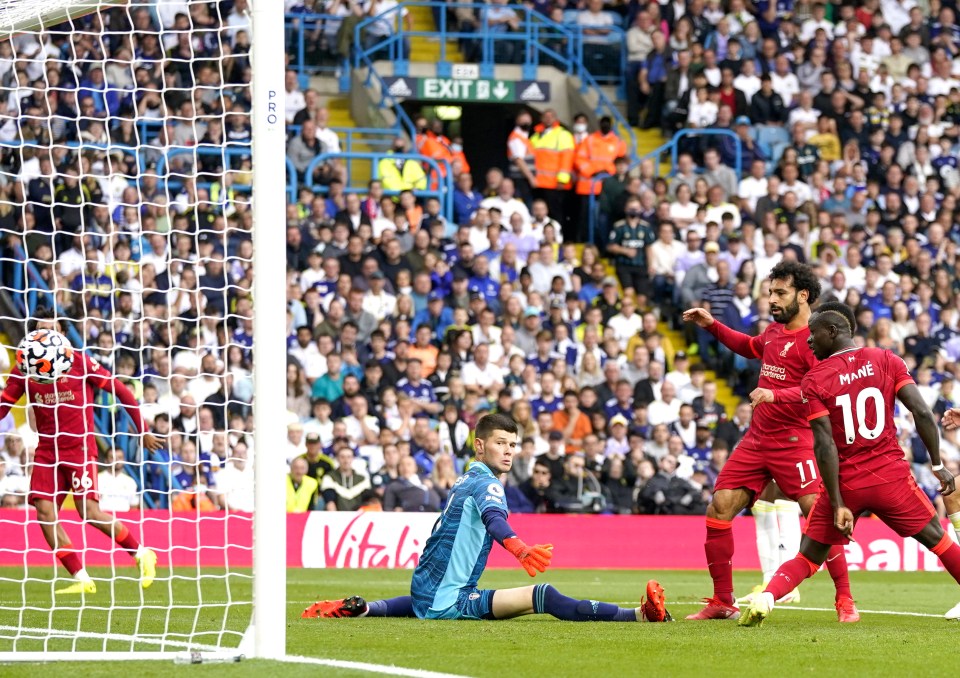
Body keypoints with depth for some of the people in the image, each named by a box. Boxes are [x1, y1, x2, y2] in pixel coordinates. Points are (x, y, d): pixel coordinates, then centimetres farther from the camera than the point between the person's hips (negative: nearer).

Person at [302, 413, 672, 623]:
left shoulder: (464, 481, 17)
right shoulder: (487, 484, -11)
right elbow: (494, 519, -33)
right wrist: (519, 548, -51)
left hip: (424, 593, 10)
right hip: (448, 600, -10)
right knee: (543, 597, -28)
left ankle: (360, 608, 35)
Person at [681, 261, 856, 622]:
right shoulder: (774, 330, 12)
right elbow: (751, 347, 36)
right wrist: (712, 326, 28)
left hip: (792, 442, -8)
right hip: (756, 440, 8)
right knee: (718, 511, 0)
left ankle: (845, 601, -4)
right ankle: (723, 603, 9)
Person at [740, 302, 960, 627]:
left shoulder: (815, 380, -4)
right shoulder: (886, 360, 2)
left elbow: (825, 447, -10)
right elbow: (922, 413, -5)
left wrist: (838, 505, -11)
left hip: (846, 483, -1)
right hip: (892, 476, 1)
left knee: (808, 558, 9)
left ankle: (765, 598, -14)